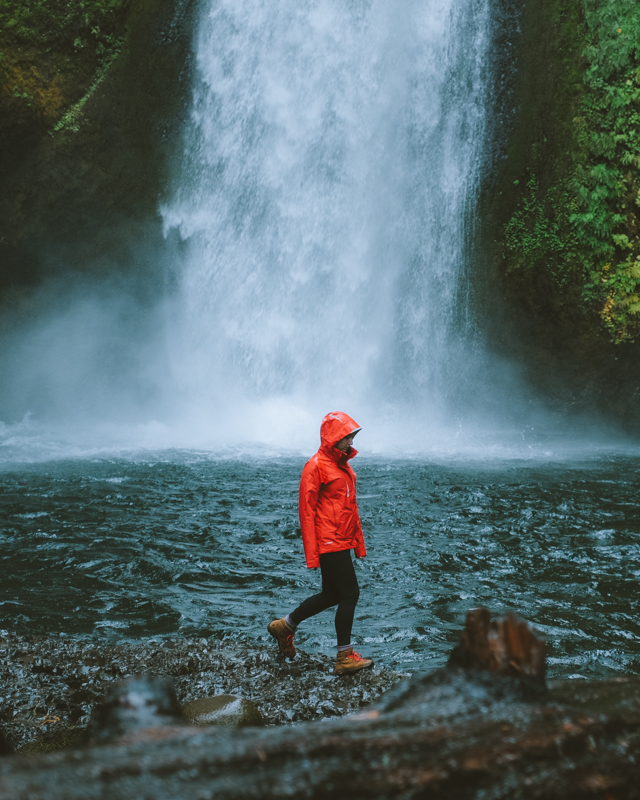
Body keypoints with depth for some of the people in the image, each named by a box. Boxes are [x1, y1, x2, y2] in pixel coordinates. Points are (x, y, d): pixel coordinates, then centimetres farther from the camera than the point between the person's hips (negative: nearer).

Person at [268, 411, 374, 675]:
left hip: (342, 543, 9)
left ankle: (285, 626, 32)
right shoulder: (316, 466, -12)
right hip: (329, 544, -9)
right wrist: (311, 554, -17)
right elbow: (306, 511, -15)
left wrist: (359, 543, 18)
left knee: (331, 595, 16)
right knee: (350, 593, -5)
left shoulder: (344, 465, 16)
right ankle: (344, 657, 6)